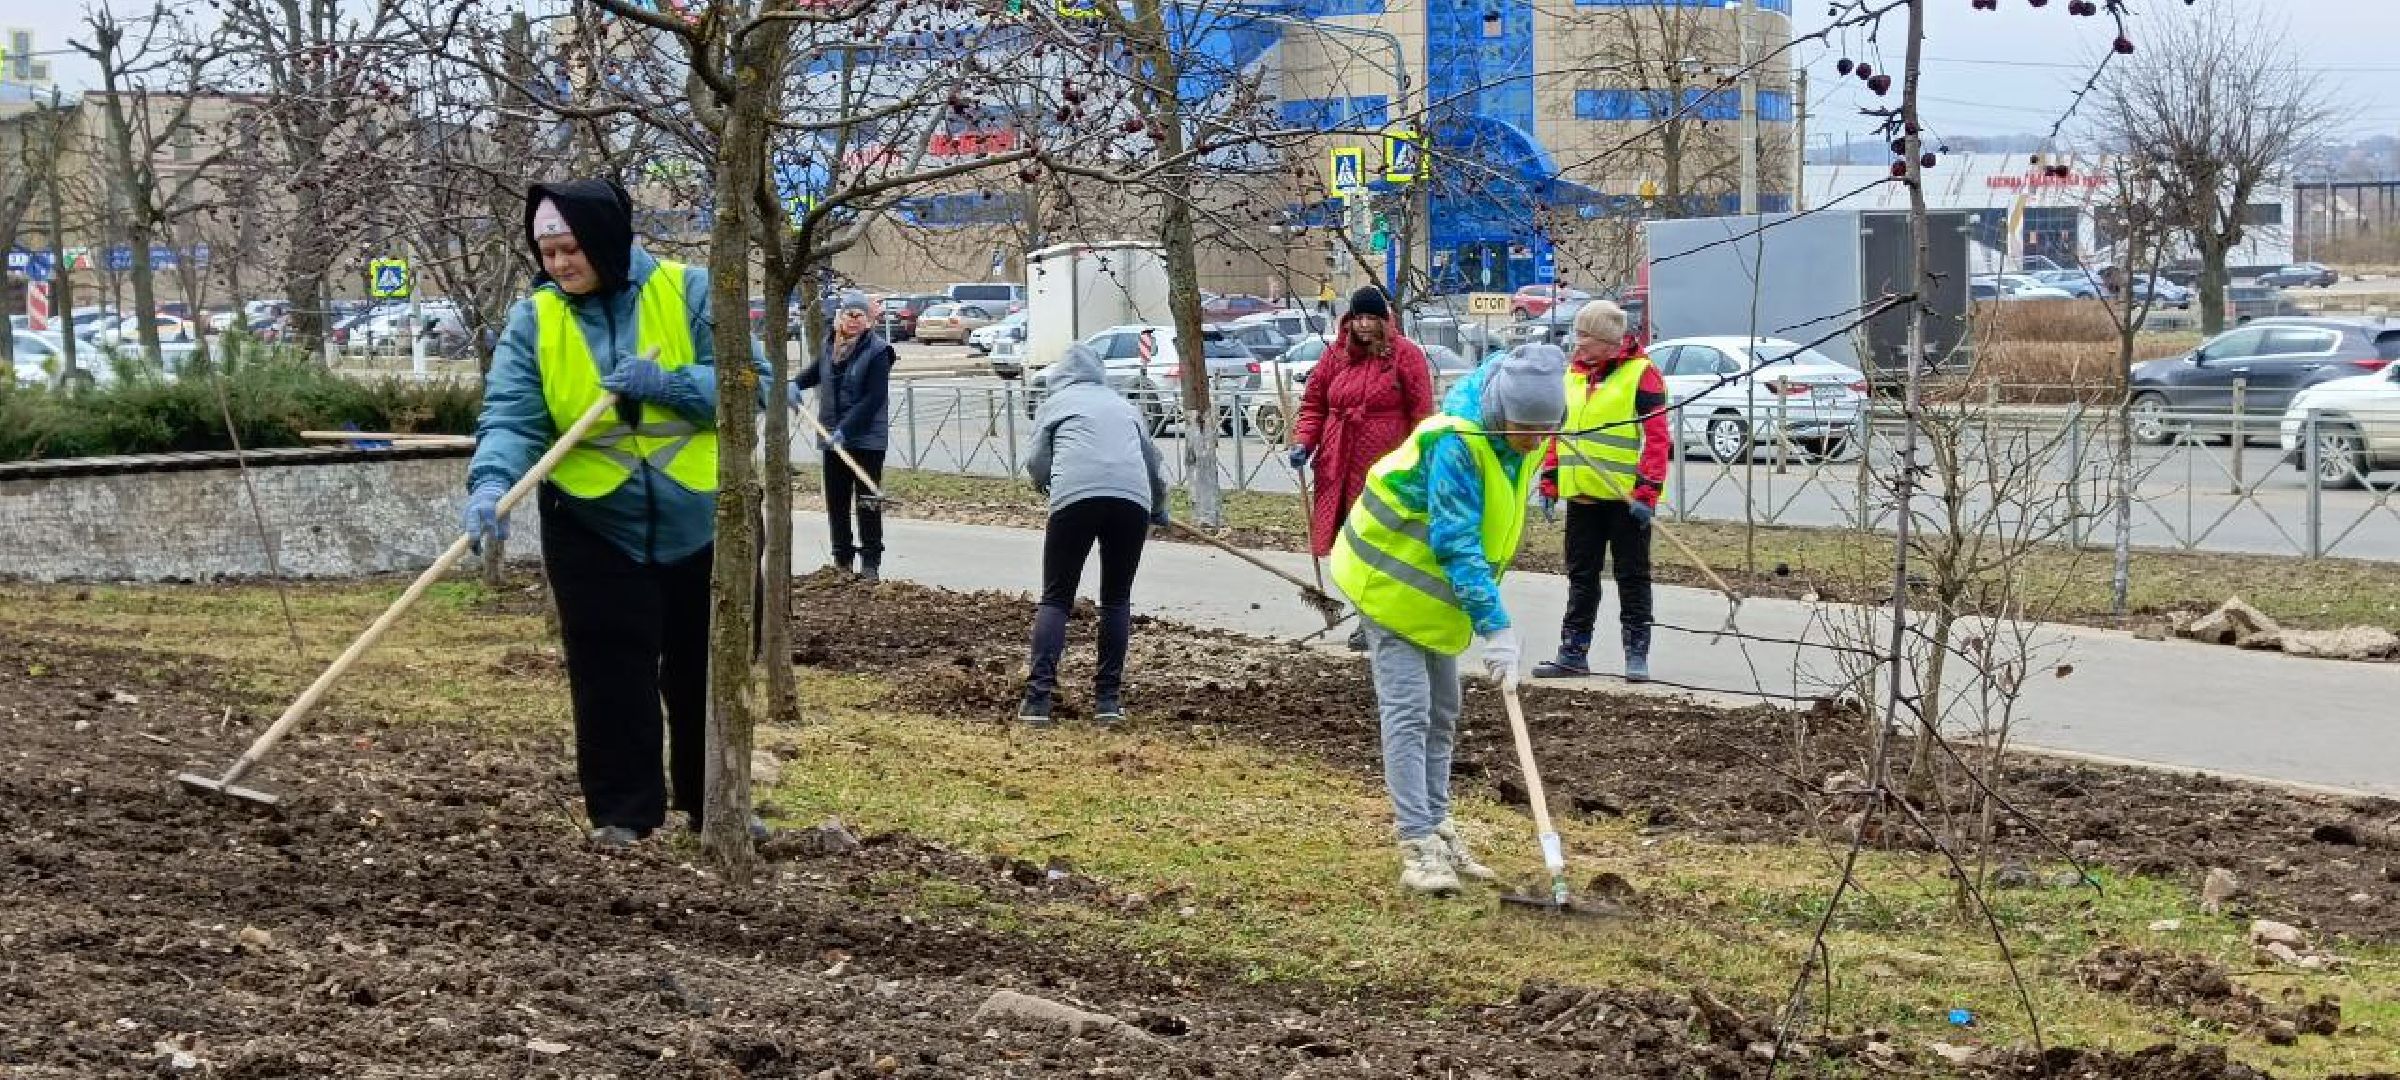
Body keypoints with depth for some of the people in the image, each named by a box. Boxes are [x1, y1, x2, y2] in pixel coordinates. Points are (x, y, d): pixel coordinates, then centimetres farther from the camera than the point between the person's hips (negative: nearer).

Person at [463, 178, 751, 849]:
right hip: (597, 531, 0)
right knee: (611, 675, -5)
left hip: (700, 523, 0)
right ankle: (623, 811, 5)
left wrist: (664, 383, -25)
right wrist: (492, 483, -34)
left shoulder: (689, 293, -7)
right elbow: (512, 417, -15)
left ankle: (711, 801, 27)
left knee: (706, 669, 12)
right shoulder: (534, 321, -4)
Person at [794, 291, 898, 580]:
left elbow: (873, 399, -17)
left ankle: (870, 563, 3)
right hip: (833, 437, 6)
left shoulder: (878, 352, -10)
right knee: (836, 501, 9)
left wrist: (845, 430, -23)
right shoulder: (831, 348, 9)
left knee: (868, 502, -3)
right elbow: (815, 372, 29)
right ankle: (842, 560, 19)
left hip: (867, 438, -6)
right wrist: (796, 384, 6)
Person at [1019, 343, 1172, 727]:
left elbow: (1037, 466, 12)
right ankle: (1108, 698, 9)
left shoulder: (1055, 403, 20)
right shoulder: (1121, 404, 30)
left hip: (1075, 497, -2)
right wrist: (1159, 510, 53)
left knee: (1055, 598, 5)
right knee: (1117, 600, 14)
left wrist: (1049, 486, 35)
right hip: (1133, 498, 2)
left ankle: (1039, 698, -6)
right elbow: (1153, 462, 36)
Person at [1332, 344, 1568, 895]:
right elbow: (1455, 541, -34)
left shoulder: (1517, 440, -5)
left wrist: (1487, 613, 12)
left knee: (1441, 714, 14)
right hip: (1393, 581, -9)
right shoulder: (1453, 443, -32)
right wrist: (1494, 624, -35)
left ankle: (1436, 829, 23)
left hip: (1438, 592, 9)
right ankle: (1417, 845, -15)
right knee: (1408, 711, -13)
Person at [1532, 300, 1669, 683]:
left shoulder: (1640, 373, -8)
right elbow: (1558, 431, 19)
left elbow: (1656, 437, -12)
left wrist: (1647, 493, -18)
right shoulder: (1574, 374, 12)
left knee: (1632, 577, 2)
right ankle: (1573, 653, 18)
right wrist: (1549, 484, 14)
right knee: (1581, 576, 11)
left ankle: (1637, 655, 7)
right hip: (1582, 495, 6)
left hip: (1626, 498, -6)